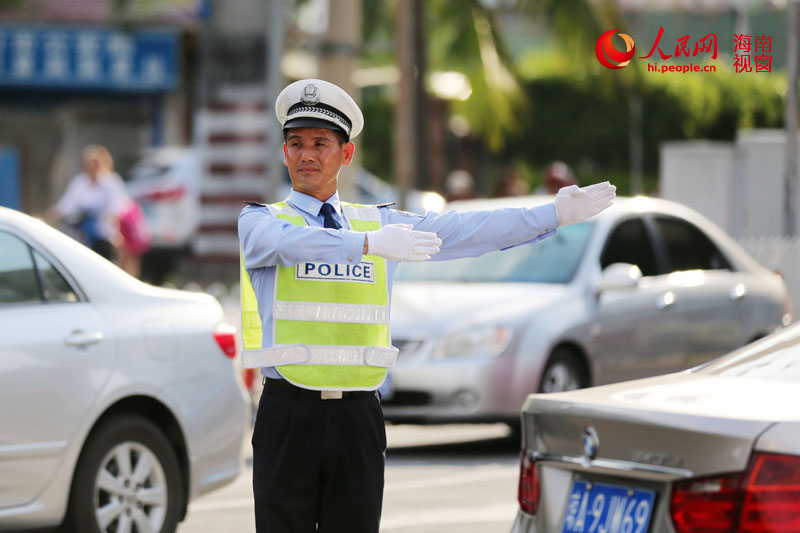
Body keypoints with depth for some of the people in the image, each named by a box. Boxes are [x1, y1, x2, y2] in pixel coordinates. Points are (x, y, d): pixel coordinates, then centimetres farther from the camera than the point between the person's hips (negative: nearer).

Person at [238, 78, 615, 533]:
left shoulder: (380, 222, 14)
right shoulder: (261, 222, 4)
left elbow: (461, 231, 6)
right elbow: (293, 242, -19)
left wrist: (555, 215, -3)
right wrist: (369, 244, -34)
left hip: (358, 417, 2)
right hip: (289, 414, -2)